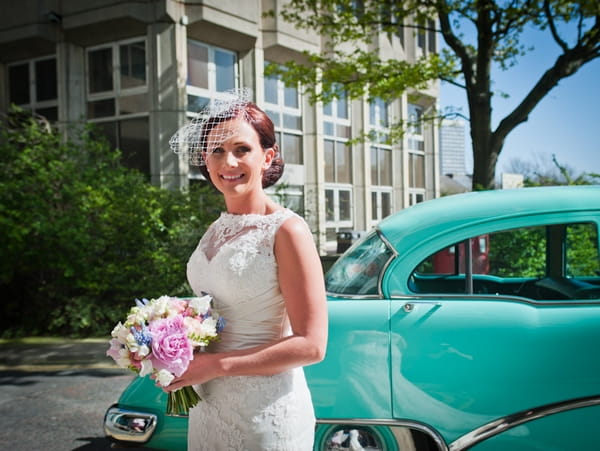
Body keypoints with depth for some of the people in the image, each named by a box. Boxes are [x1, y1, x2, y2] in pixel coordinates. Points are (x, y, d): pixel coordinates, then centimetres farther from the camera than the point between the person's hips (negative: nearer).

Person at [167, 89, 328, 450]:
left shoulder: (286, 230, -15)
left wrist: (217, 364, -20)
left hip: (266, 410, -7)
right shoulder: (217, 230, 6)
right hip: (208, 404, 7)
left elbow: (311, 345, -18)